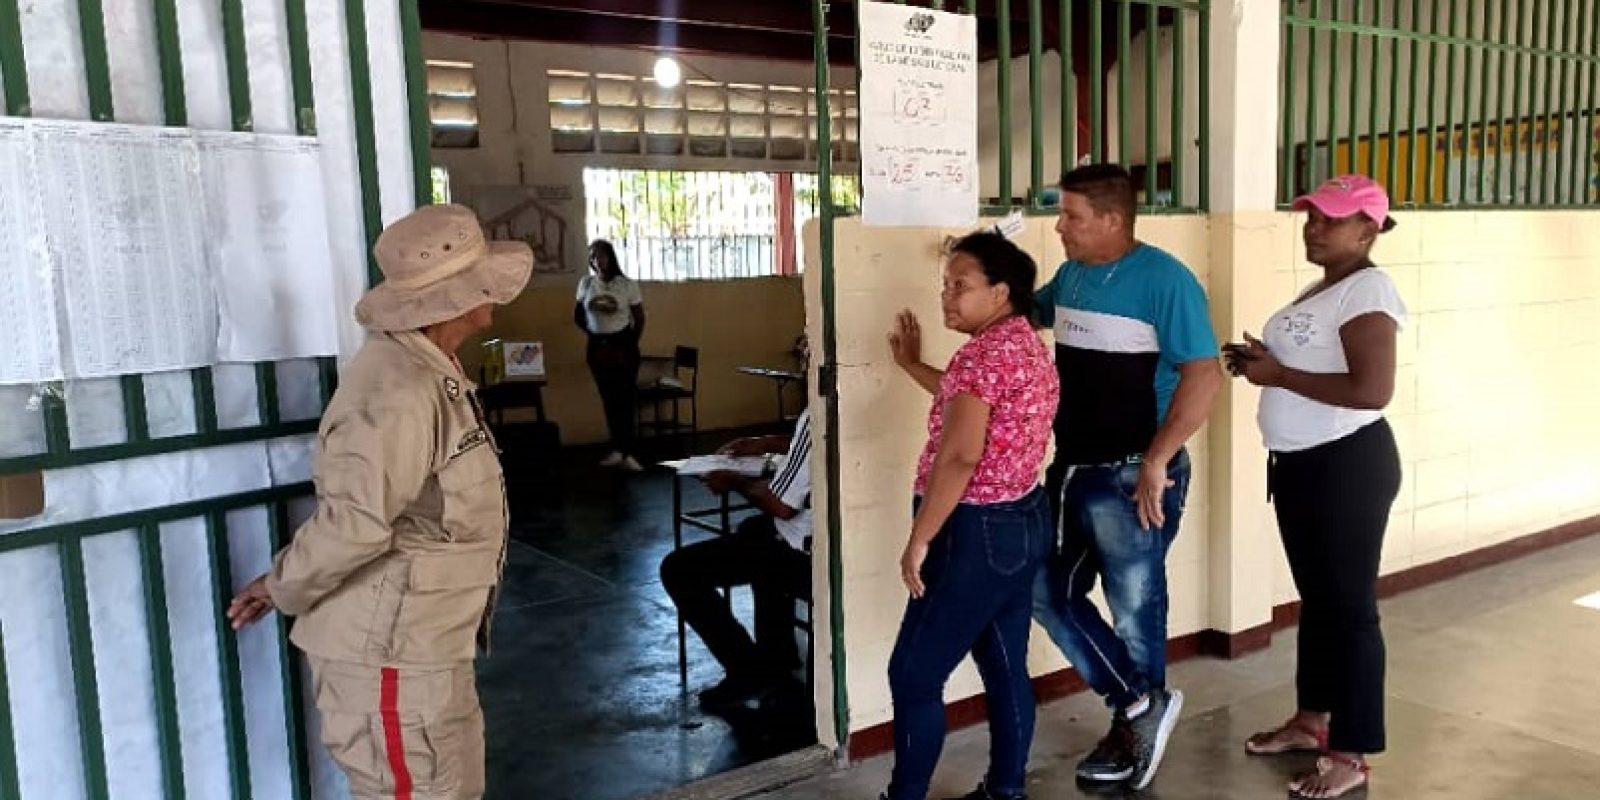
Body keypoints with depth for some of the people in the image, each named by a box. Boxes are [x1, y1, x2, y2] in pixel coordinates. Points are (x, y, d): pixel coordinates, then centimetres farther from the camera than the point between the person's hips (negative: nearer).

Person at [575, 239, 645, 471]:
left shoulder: (627, 285, -6)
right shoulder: (585, 283, 2)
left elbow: (639, 319, 1)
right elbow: (578, 317, 13)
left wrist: (631, 343, 0)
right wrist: (594, 332, 7)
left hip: (623, 345, -3)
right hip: (597, 346, 3)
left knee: (626, 398, -5)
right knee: (608, 398, 8)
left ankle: (625, 452, -1)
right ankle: (618, 450, 16)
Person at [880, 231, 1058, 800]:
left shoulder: (985, 351, -20)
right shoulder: (1027, 344, 11)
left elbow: (960, 455, -27)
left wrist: (919, 540, -22)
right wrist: (912, 365, 29)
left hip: (978, 533, -10)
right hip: (1023, 520, 10)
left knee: (913, 675, 1)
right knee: (1006, 669, 16)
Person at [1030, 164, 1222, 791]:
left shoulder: (1164, 280, -16)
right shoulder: (1071, 275, 7)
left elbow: (1203, 376, -20)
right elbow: (1027, 310, 27)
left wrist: (1156, 463, -23)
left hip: (1131, 478, -8)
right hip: (1072, 470, 8)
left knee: (1135, 610, 6)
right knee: (1049, 594, 11)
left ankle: (1133, 731, 25)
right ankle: (1141, 705, 22)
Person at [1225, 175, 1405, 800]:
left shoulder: (1367, 290, -17)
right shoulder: (1323, 286, 13)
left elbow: (1372, 390, -27)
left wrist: (1279, 375, -20)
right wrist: (1264, 360, 5)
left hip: (1348, 465, -10)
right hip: (1300, 462, 10)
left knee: (1349, 603, 0)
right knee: (1315, 595, 19)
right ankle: (1311, 720, 35)